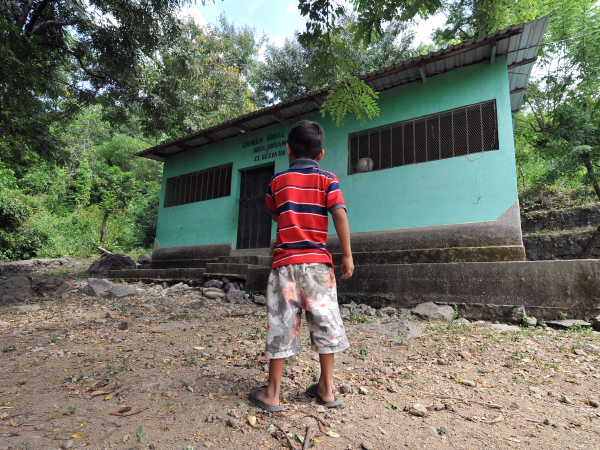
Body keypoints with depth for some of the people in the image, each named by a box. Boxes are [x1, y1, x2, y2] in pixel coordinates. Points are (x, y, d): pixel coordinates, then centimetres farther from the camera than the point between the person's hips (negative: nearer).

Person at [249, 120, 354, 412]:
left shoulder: (278, 180, 7)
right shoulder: (327, 180, 3)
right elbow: (339, 215, -8)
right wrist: (347, 255, -6)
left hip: (285, 261, 0)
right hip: (317, 261, 0)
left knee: (281, 324, 5)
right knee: (325, 321, 10)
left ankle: (272, 393, 14)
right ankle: (326, 389, 20)